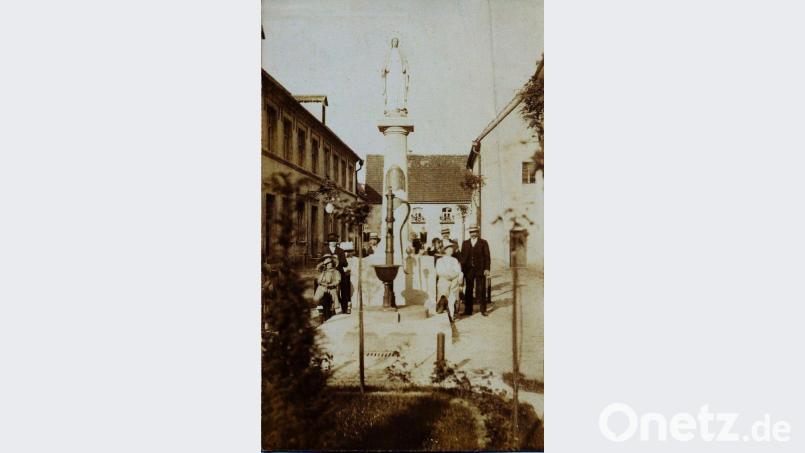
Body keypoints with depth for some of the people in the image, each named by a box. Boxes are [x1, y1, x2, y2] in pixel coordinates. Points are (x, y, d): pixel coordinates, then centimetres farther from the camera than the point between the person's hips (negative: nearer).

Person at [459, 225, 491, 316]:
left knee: (481, 290, 1)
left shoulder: (483, 243, 5)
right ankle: (468, 310, 9)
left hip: (480, 270, -2)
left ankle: (483, 310, 9)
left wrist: (486, 269, -9)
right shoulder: (465, 243, 12)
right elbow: (462, 256, 8)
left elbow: (487, 256, 0)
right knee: (469, 290, 3)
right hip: (468, 269, 2)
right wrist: (462, 269, 0)